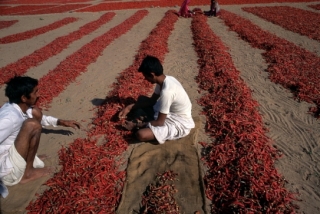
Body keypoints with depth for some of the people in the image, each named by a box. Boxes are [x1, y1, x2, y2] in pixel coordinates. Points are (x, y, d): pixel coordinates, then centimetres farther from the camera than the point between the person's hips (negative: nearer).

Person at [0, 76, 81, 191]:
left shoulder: (15, 107, -2)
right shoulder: (10, 117, -30)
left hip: (10, 151, 9)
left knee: (35, 112, 6)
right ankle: (27, 172, -8)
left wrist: (61, 122, 14)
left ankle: (28, 157, 12)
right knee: (32, 124, -27)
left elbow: (41, 118, 17)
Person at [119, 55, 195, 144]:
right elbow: (152, 100, 10)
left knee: (141, 134, -28)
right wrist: (130, 107, 2)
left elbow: (160, 122, -25)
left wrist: (136, 125, -13)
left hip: (179, 124, -9)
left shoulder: (166, 91, -33)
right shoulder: (166, 79, -5)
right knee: (141, 99, 14)